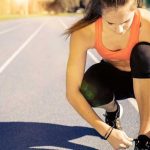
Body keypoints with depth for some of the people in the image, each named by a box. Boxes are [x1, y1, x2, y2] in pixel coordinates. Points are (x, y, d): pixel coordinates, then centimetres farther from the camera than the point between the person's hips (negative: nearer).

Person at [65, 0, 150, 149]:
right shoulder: (84, 32, -30)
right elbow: (72, 92, -28)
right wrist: (107, 131, -31)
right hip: (113, 76, 1)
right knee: (89, 91, -34)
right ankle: (113, 110, 4)